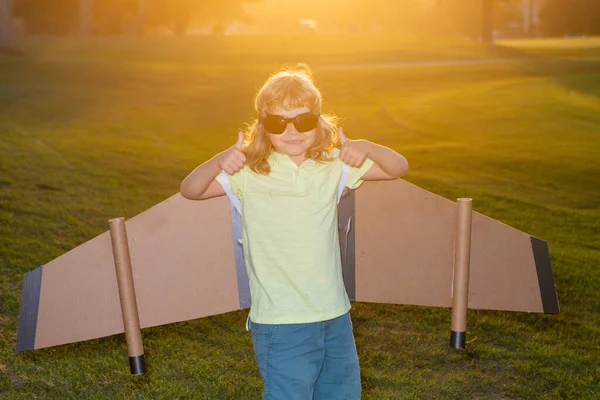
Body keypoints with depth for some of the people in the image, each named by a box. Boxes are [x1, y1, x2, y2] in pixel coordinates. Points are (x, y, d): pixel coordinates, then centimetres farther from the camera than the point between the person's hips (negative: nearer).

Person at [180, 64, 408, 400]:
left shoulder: (333, 166, 4)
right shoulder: (250, 173, -5)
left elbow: (398, 167, 9)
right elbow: (190, 190, -5)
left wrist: (367, 149, -12)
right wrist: (218, 162, -24)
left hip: (336, 315, 5)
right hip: (281, 324, -4)